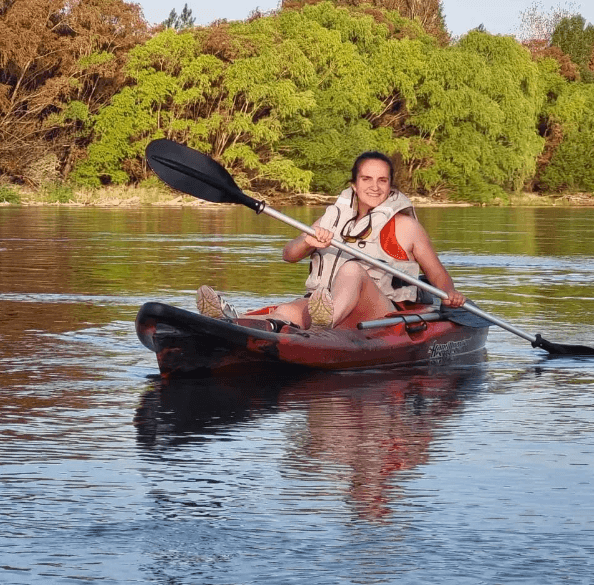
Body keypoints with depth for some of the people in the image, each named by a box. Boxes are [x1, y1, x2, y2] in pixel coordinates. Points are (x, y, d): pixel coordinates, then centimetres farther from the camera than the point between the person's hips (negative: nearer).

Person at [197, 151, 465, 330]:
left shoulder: (404, 225, 13)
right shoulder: (335, 217, 21)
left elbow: (438, 274, 14)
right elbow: (289, 255, 11)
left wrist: (449, 294, -10)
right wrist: (308, 242, -12)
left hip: (386, 316, -3)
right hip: (326, 303, 3)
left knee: (352, 269, -34)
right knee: (287, 311, -30)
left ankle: (327, 320, -68)